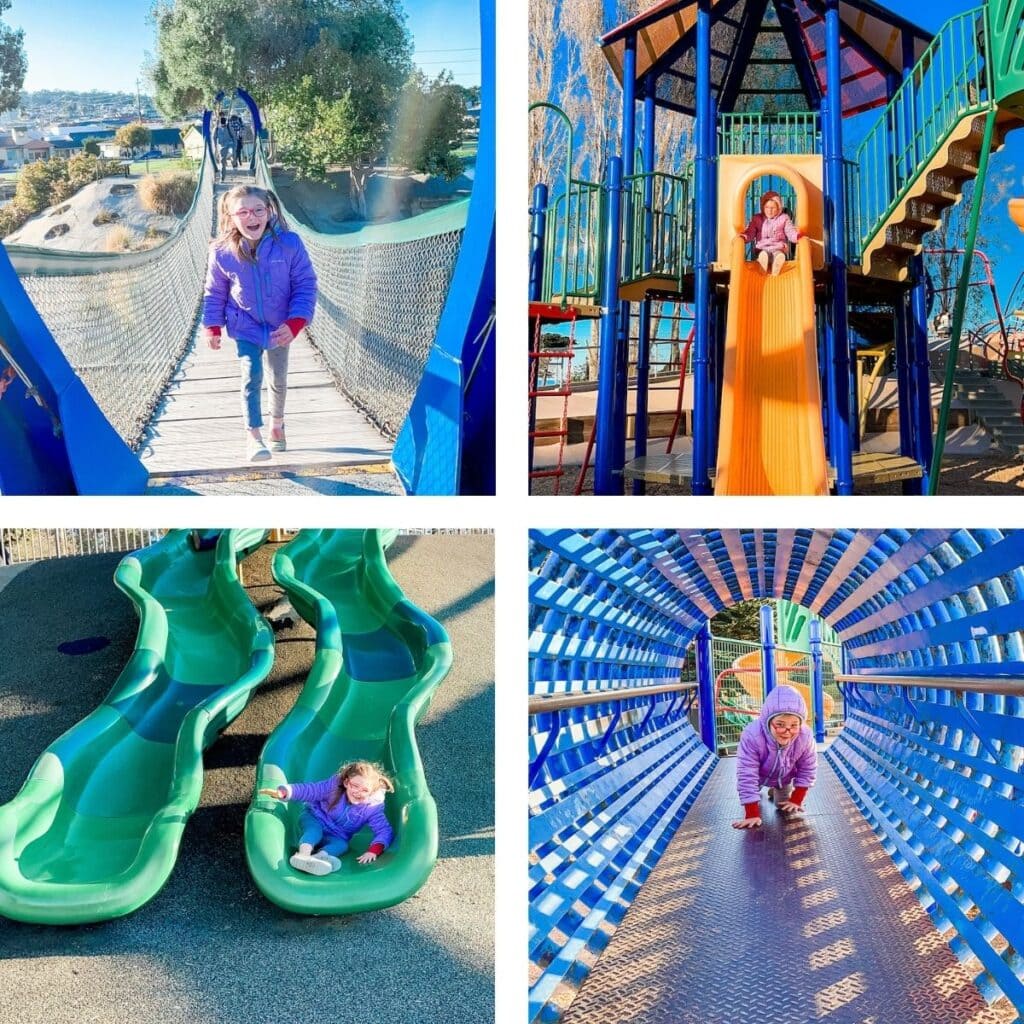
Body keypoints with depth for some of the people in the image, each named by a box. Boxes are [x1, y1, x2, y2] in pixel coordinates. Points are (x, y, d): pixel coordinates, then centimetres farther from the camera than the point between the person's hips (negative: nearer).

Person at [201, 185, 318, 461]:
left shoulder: (289, 243, -21)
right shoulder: (222, 252, -17)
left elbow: (305, 285, -15)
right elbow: (214, 293, -1)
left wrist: (294, 323, -22)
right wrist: (212, 327, -1)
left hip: (280, 328, 1)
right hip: (245, 326, -1)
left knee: (279, 379, 19)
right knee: (251, 376, -16)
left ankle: (277, 425, 42)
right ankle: (253, 436, -12)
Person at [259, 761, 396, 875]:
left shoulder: (372, 808, -23)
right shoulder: (334, 785, -23)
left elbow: (385, 831, -27)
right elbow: (309, 790, -24)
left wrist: (373, 851, -44)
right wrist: (283, 792, -39)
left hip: (335, 836, 1)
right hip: (313, 820, -1)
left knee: (341, 845, -31)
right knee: (314, 830, -34)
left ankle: (319, 856, -57)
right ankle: (303, 853, -59)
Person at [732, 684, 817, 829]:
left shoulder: (805, 737, -39)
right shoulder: (752, 735, -48)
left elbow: (808, 770, -19)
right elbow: (746, 775, -43)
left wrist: (796, 800, -16)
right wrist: (752, 814, -41)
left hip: (784, 776, 2)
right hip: (759, 775, -2)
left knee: (784, 807, 10)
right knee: (751, 807, 5)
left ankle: (775, 791, 43)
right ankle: (756, 794, 39)